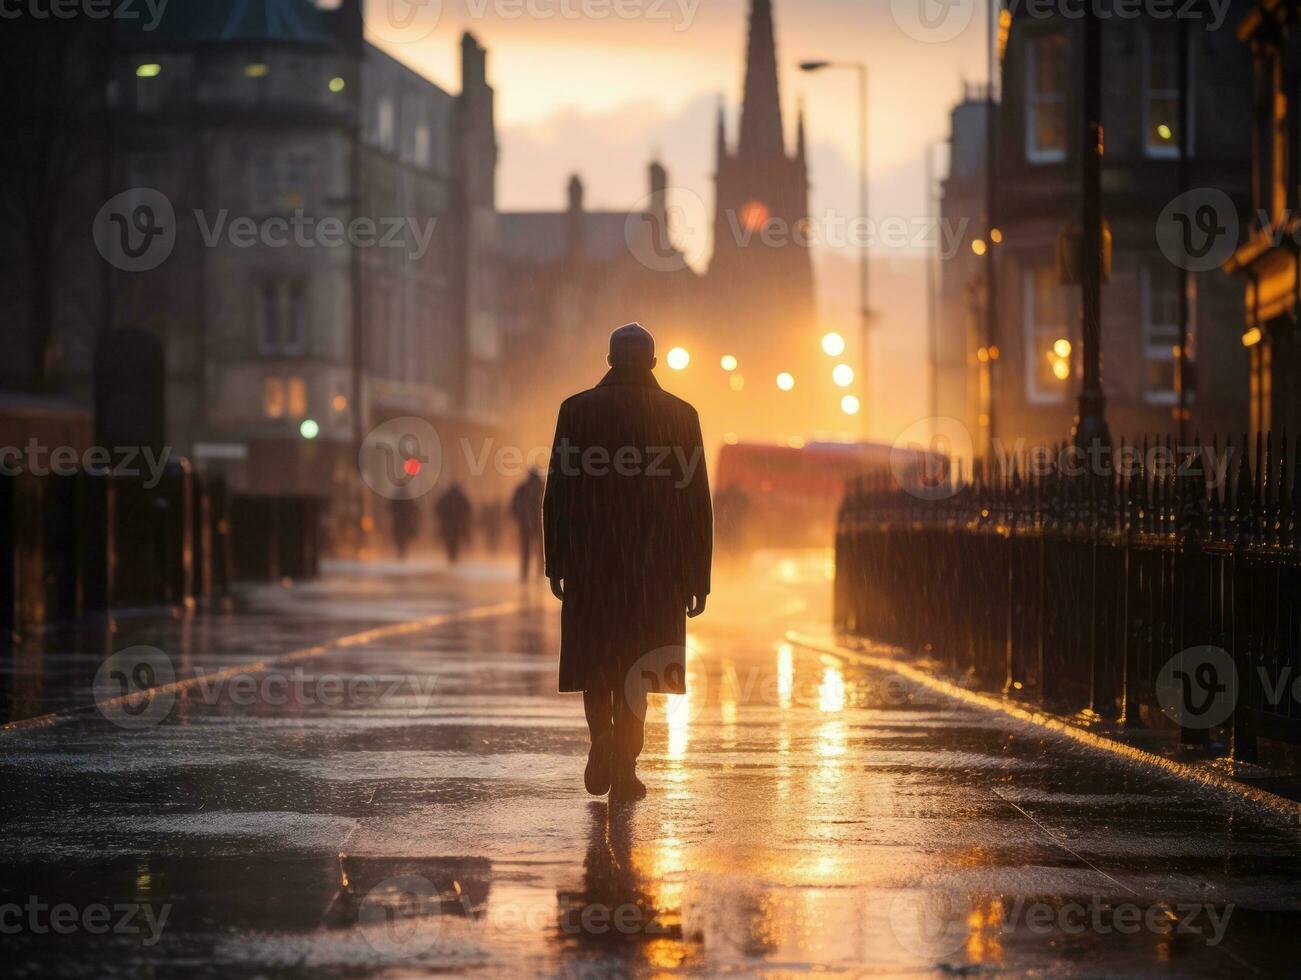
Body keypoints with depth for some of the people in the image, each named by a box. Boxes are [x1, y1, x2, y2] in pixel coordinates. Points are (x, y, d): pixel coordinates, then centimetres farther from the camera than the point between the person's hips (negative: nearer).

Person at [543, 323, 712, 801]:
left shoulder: (577, 410, -1)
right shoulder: (679, 414, 0)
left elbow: (558, 490, -2)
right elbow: (696, 499, -1)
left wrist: (555, 562, 4)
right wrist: (697, 576, 3)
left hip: (589, 556, 0)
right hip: (655, 561, 0)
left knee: (596, 655, 15)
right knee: (633, 659, 6)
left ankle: (602, 740, -5)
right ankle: (624, 769, 0)